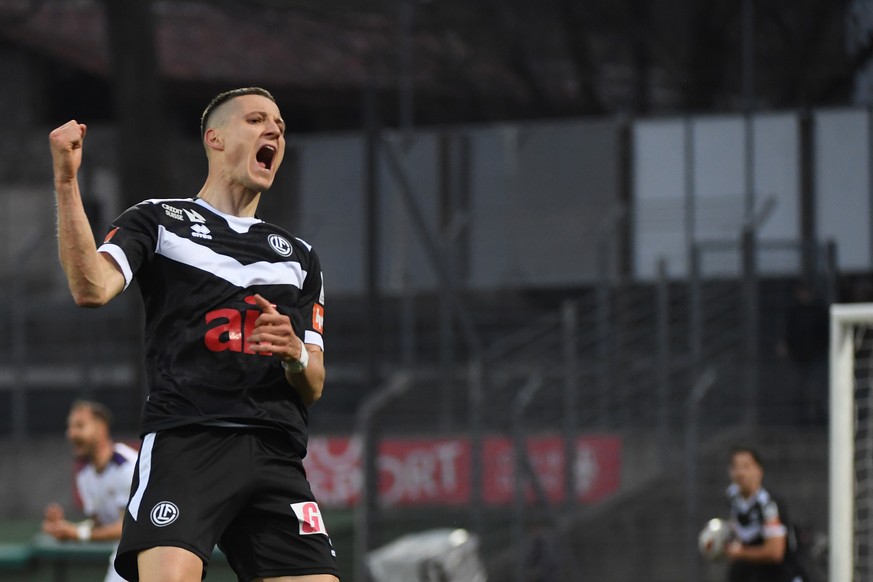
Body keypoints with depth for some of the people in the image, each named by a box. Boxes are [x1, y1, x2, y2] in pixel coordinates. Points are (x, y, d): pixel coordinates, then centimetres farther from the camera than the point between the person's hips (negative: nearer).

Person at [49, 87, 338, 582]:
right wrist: (67, 182, -16)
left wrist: (297, 355, -3)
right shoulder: (159, 220, 12)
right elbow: (92, 289, -8)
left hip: (277, 457, 5)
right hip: (186, 442, -5)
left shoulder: (300, 257, 26)